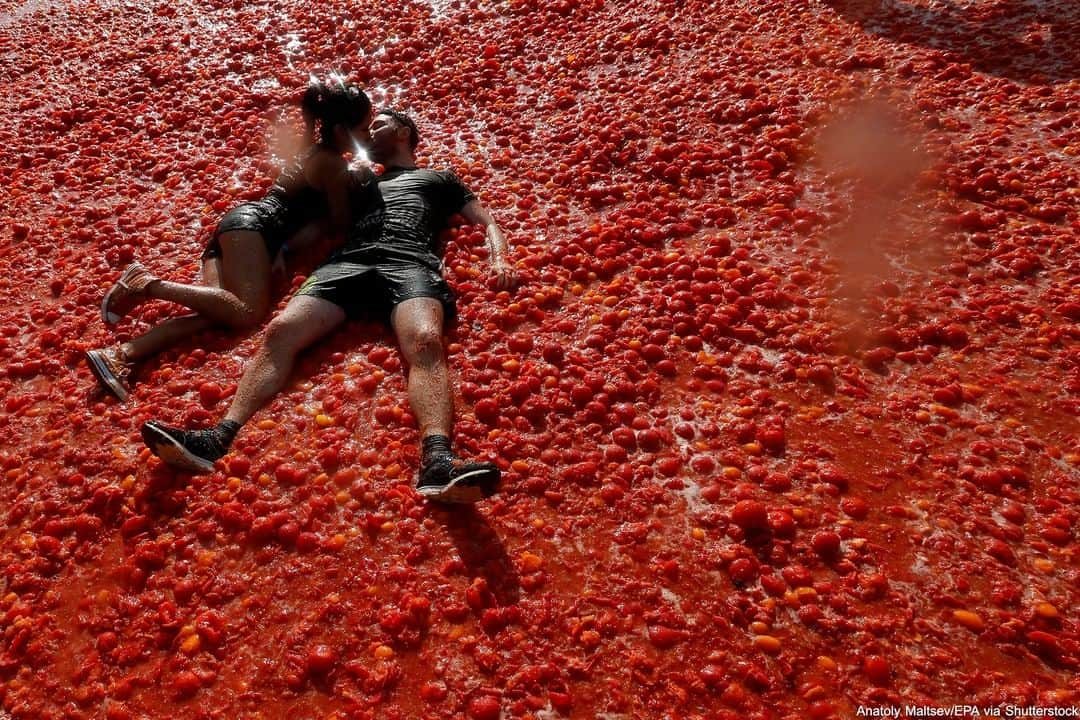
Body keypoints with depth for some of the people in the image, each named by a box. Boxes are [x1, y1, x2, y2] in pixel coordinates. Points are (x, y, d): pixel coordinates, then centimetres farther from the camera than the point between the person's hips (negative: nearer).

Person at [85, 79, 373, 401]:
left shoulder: (314, 153, 27)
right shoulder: (334, 163, -1)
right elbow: (341, 223, 2)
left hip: (240, 220, 9)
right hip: (253, 224, -9)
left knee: (216, 312, -16)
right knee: (250, 311, -29)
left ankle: (118, 355, -32)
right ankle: (148, 284, -26)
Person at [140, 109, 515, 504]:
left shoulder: (440, 178, 33)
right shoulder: (361, 180, 41)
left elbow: (488, 223, 24)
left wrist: (498, 259, 4)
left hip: (410, 265, -4)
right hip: (347, 262, 4)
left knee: (425, 341, -37)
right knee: (280, 330, -24)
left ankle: (437, 461, -58)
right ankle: (219, 438, -37)